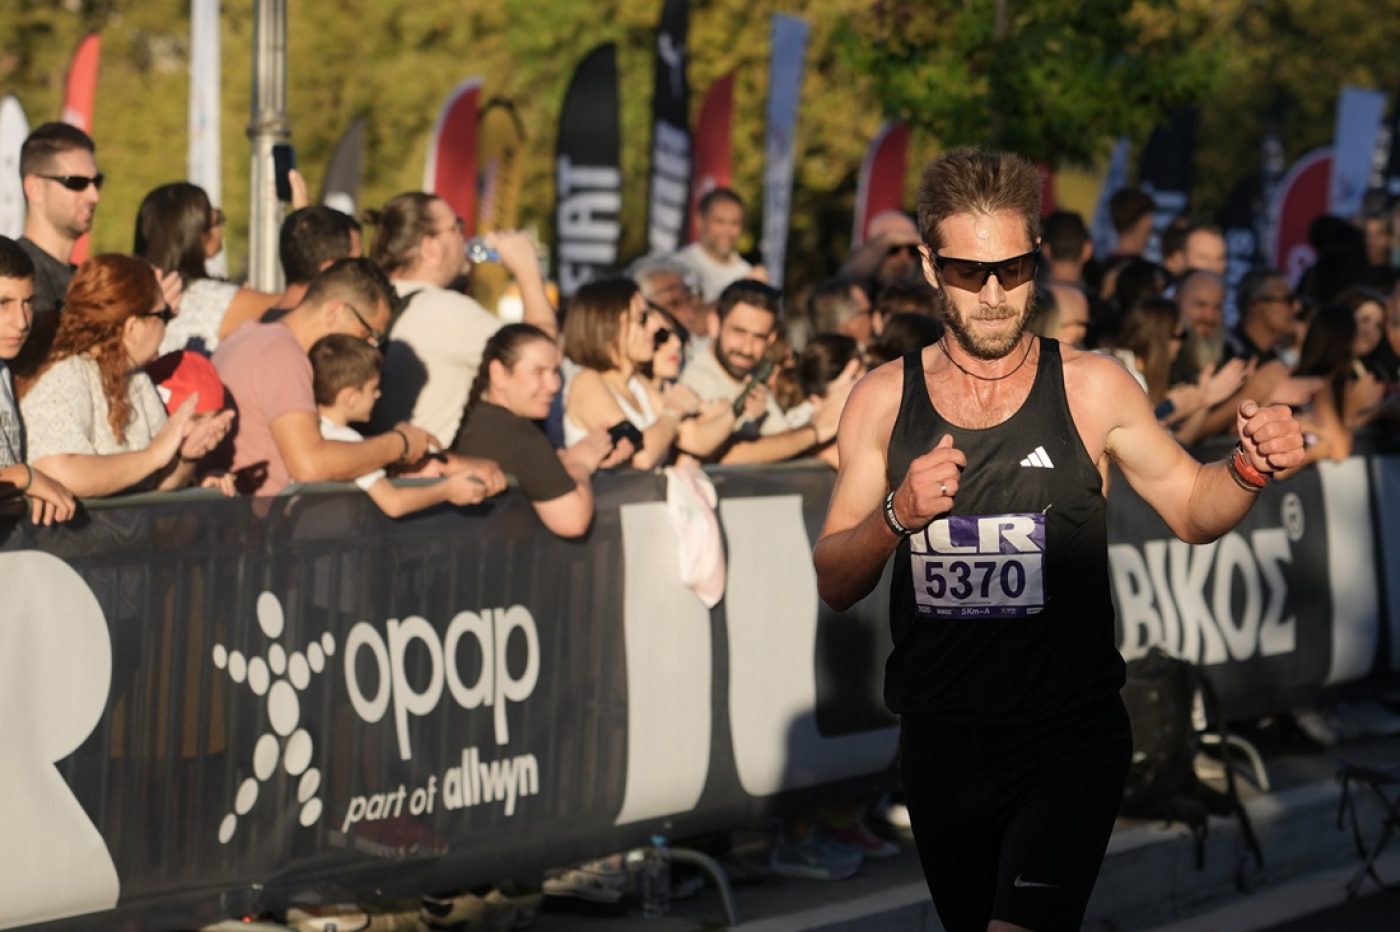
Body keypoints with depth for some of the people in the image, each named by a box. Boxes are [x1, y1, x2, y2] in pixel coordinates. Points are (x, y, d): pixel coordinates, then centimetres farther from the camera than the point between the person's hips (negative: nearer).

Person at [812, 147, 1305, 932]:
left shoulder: (1091, 389, -4)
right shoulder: (884, 401, 1)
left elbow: (1193, 510, 4)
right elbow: (835, 585, 2)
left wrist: (1251, 470, -17)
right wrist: (898, 514, -17)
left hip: (1070, 739, -3)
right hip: (942, 741, 3)